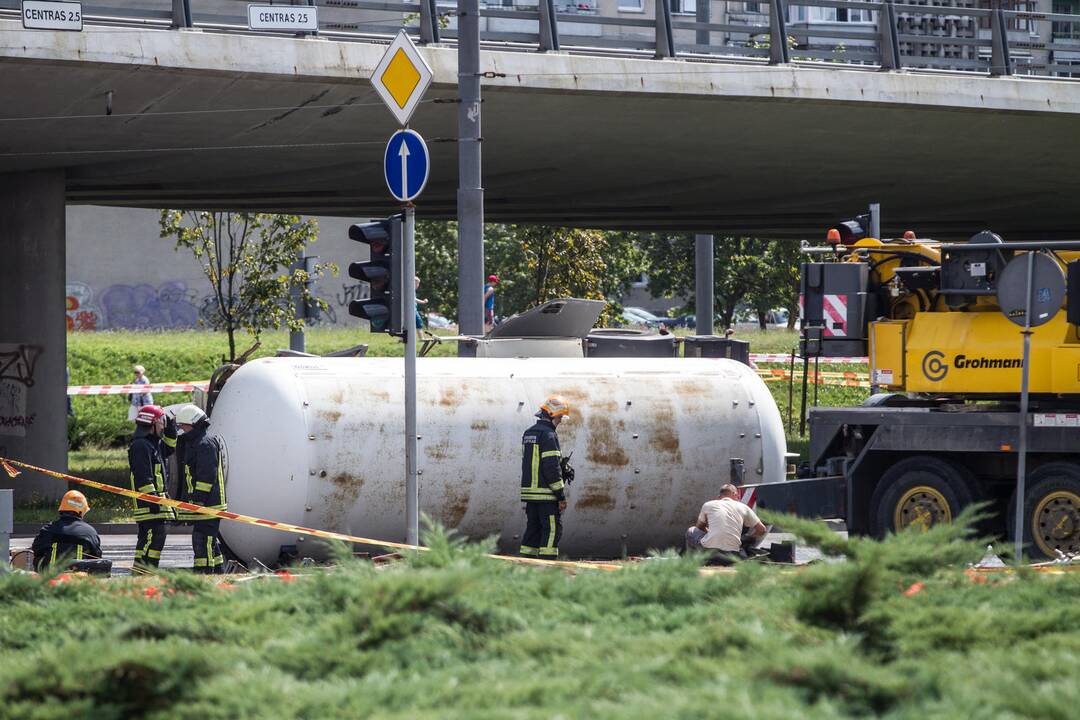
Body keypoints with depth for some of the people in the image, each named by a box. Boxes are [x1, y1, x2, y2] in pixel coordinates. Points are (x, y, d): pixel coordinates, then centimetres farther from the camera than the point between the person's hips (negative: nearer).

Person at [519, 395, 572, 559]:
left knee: (533, 529, 12)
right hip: (546, 494, -8)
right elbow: (552, 467, -17)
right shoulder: (548, 435, -13)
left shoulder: (528, 434, 16)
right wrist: (561, 496, -13)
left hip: (529, 492, 8)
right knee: (552, 529, -5)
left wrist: (563, 472, 16)